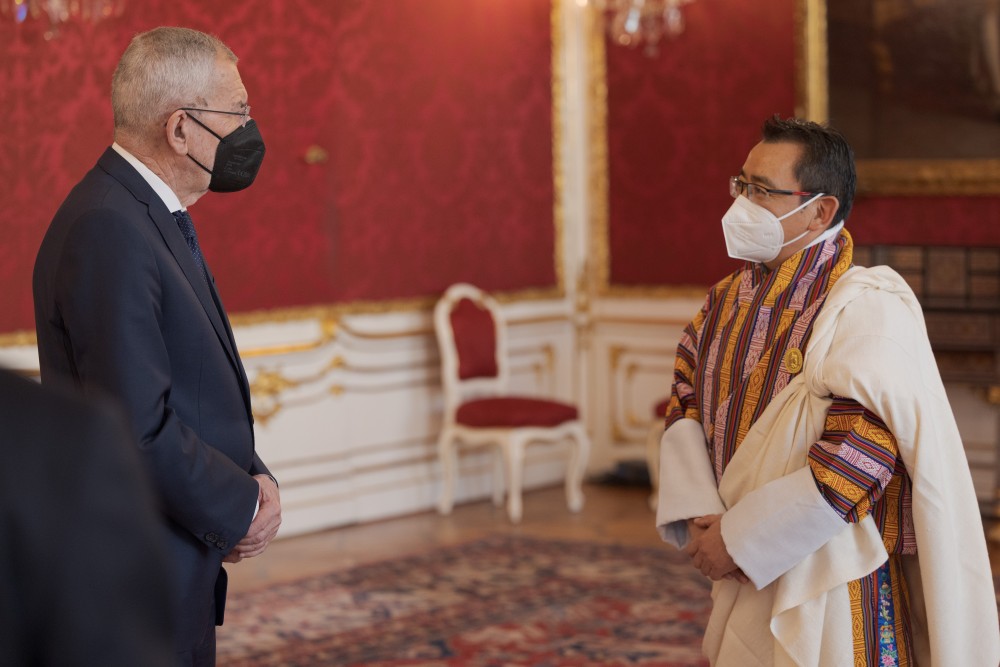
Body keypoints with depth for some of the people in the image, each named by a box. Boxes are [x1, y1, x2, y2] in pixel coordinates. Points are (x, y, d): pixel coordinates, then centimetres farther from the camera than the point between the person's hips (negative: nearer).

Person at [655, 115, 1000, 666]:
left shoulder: (867, 310, -18)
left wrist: (738, 539, -19)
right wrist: (698, 513, -8)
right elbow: (685, 403, 9)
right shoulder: (728, 299, 6)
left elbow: (856, 460, -25)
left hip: (827, 596, -6)